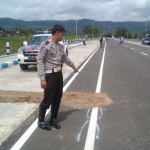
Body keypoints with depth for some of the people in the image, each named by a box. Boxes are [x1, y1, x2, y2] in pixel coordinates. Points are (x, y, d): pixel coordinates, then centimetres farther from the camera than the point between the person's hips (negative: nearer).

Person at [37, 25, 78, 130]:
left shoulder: (59, 46, 11)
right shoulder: (45, 45, -12)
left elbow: (65, 58, 27)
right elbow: (40, 61, -15)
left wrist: (74, 67, 39)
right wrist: (42, 78, -20)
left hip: (59, 74, 8)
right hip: (50, 75, -7)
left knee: (57, 98, 12)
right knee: (47, 99, -2)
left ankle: (53, 119, 27)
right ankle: (41, 121, 16)